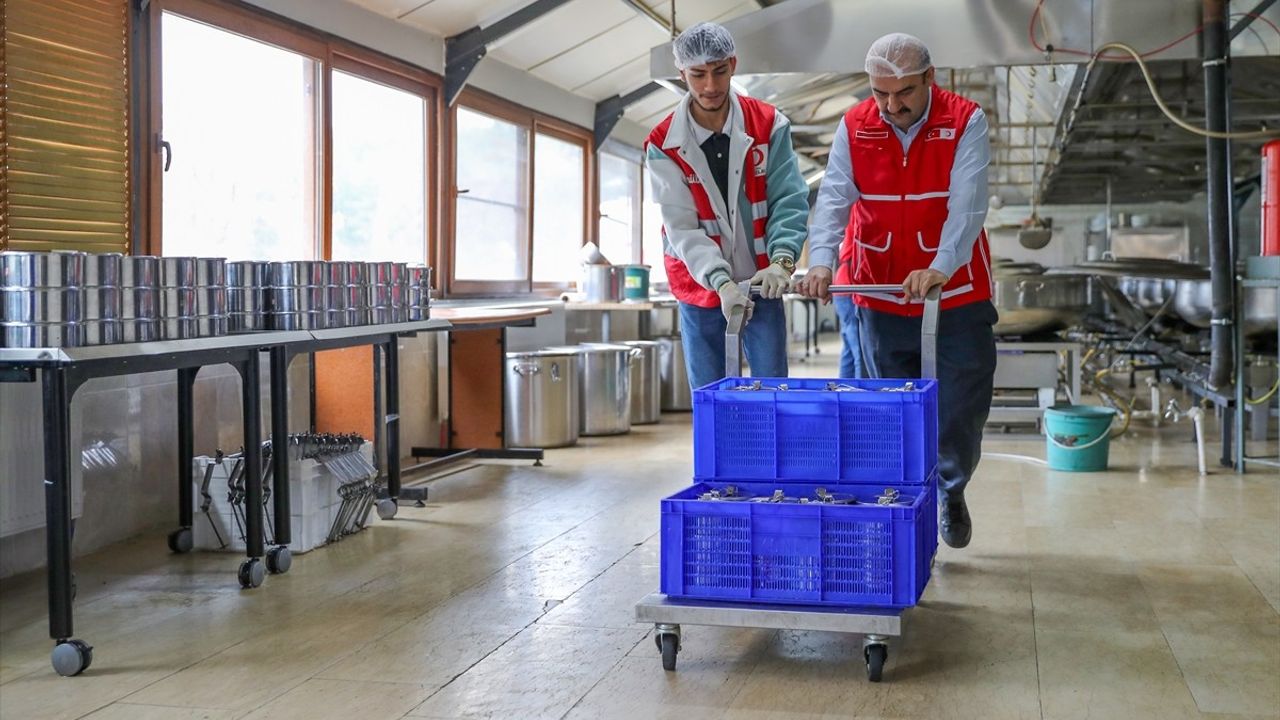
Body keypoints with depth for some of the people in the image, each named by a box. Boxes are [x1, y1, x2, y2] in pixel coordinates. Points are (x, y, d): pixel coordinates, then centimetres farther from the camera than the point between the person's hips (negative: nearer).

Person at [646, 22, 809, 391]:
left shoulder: (769, 125, -7)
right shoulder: (664, 145, -10)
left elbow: (790, 200, -11)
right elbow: (682, 228, -15)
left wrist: (781, 260, -29)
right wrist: (722, 281, -29)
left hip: (761, 284, 1)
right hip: (701, 289, 0)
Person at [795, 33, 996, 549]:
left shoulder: (965, 122, -11)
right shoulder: (855, 127, -4)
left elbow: (966, 205, -22)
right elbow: (834, 198, -14)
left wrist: (940, 268, -37)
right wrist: (821, 262, -31)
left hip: (956, 291, -1)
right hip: (881, 291, 2)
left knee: (963, 403, 3)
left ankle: (950, 490, 29)